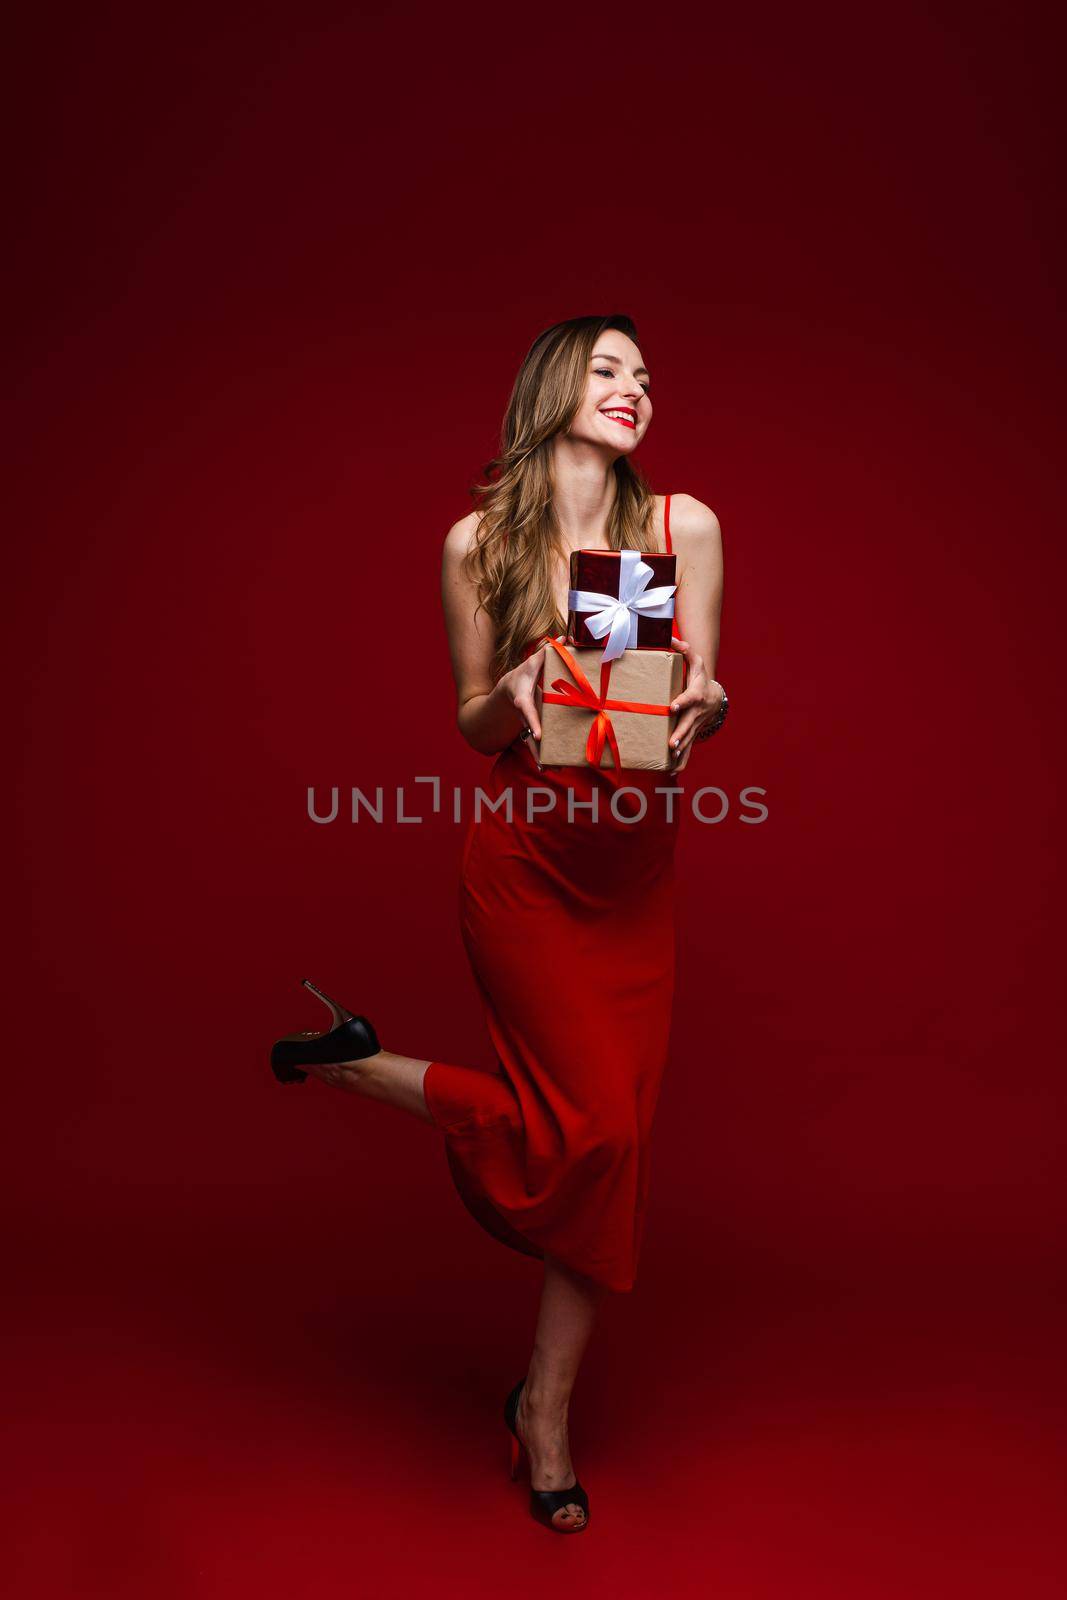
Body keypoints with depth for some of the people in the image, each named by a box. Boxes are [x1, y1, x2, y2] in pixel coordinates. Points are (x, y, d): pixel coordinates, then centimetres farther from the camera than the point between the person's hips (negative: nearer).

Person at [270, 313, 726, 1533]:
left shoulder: (685, 525, 1)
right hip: (523, 853, -3)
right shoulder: (478, 541, -2)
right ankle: (357, 1066, 21)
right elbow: (473, 726, 2)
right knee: (590, 1128, -5)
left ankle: (545, 1409, 27)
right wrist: (517, 691, -19)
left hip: (636, 863, 3)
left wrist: (703, 703, -21)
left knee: (616, 1133, 6)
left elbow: (702, 698, 2)